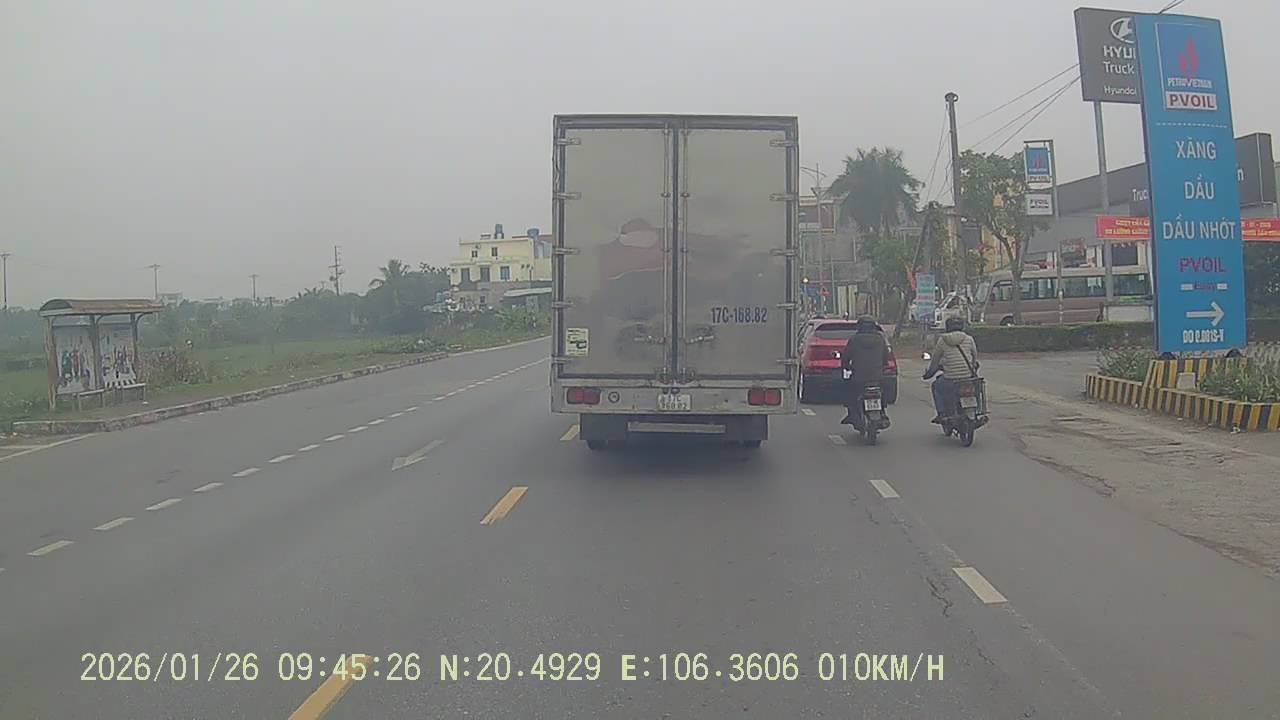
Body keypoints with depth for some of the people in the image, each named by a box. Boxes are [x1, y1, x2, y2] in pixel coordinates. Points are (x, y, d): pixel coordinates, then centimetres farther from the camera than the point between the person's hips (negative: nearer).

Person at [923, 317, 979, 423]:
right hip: (968, 376, 2)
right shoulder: (969, 339, 6)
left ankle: (942, 413, 17)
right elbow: (975, 356, 19)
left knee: (936, 386, 28)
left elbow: (935, 359, 10)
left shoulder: (942, 340, 2)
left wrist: (929, 372, 27)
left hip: (950, 379, -2)